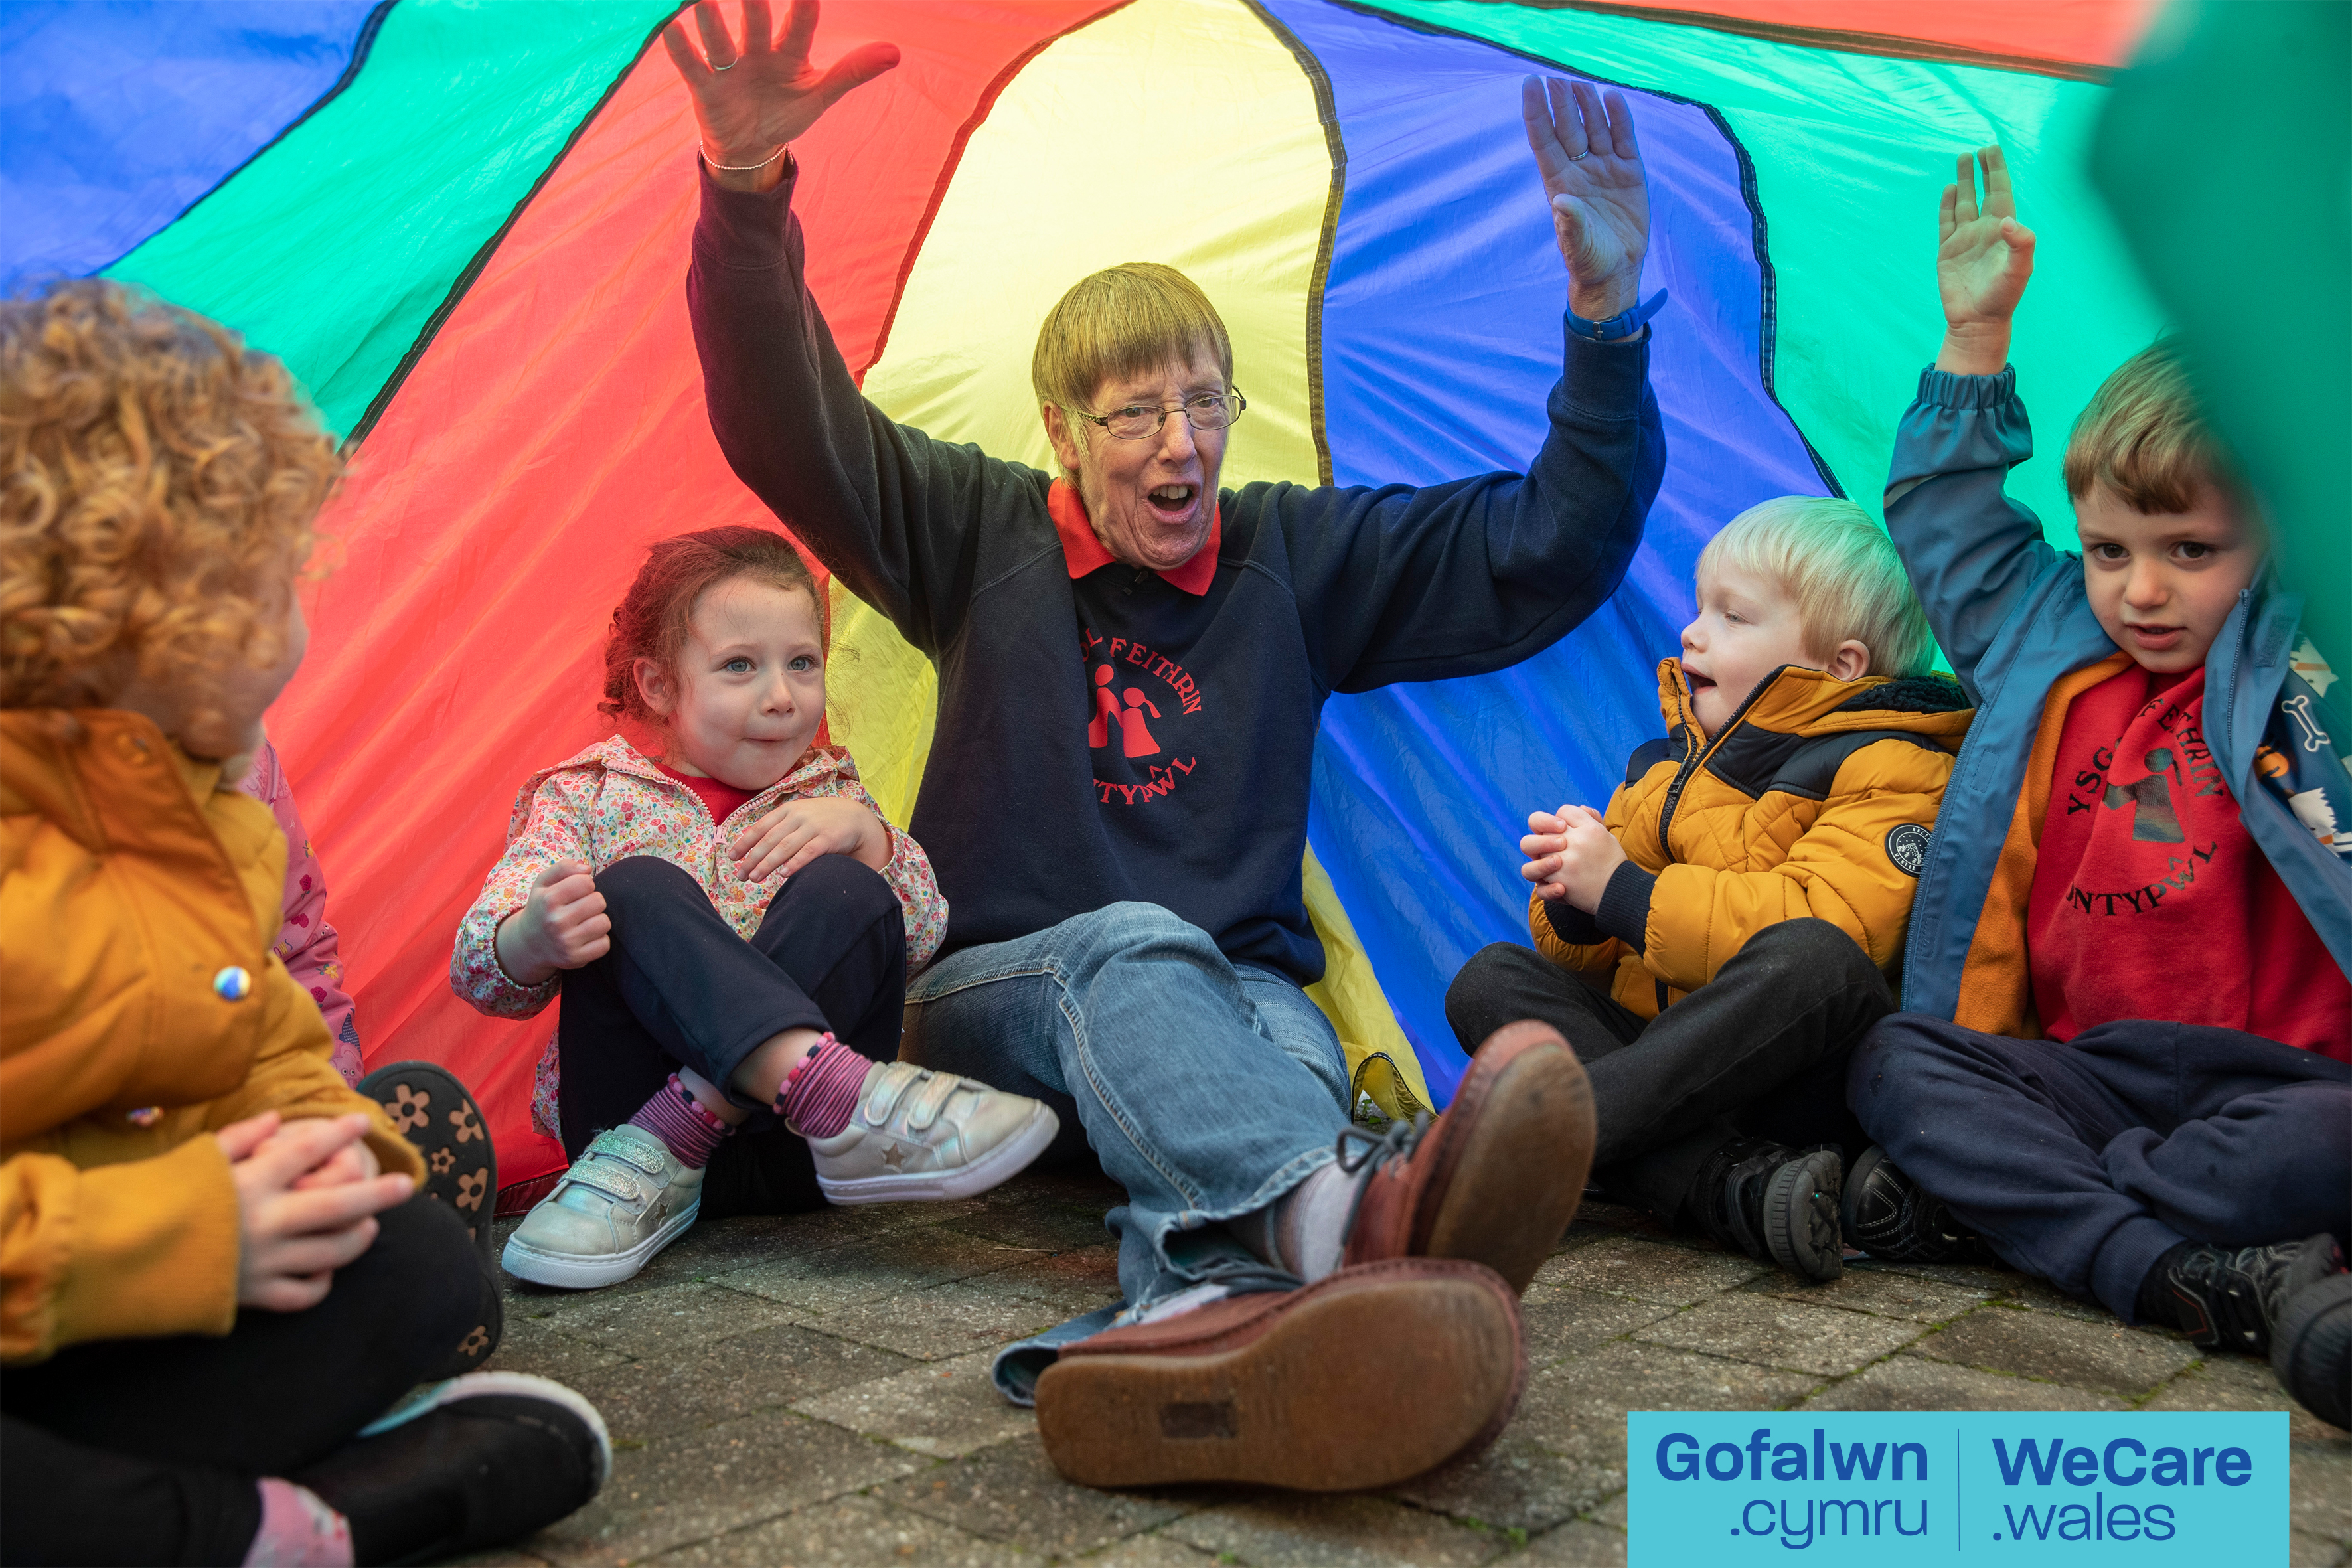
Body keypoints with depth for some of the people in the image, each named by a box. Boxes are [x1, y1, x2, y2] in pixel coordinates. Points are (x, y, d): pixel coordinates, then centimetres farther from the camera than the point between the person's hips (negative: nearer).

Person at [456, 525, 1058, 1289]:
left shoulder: (828, 791, 18)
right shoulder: (589, 796, 11)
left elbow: (922, 936, 6)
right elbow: (479, 966, -1)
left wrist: (862, 831, -13)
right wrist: (535, 939, -26)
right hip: (626, 1100, -1)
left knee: (846, 893, -21)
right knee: (638, 892, -25)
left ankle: (659, 1156, -30)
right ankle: (840, 1099, -45)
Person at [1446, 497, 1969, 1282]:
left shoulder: (1887, 774, -3)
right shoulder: (1670, 765, 18)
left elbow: (1818, 932, -23)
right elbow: (1592, 964, 20)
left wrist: (1622, 891, -20)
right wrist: (1572, 902, -5)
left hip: (1794, 1079, -6)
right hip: (1670, 1061, 7)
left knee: (1809, 956, -35)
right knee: (1490, 978, -14)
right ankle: (1737, 1183, -35)